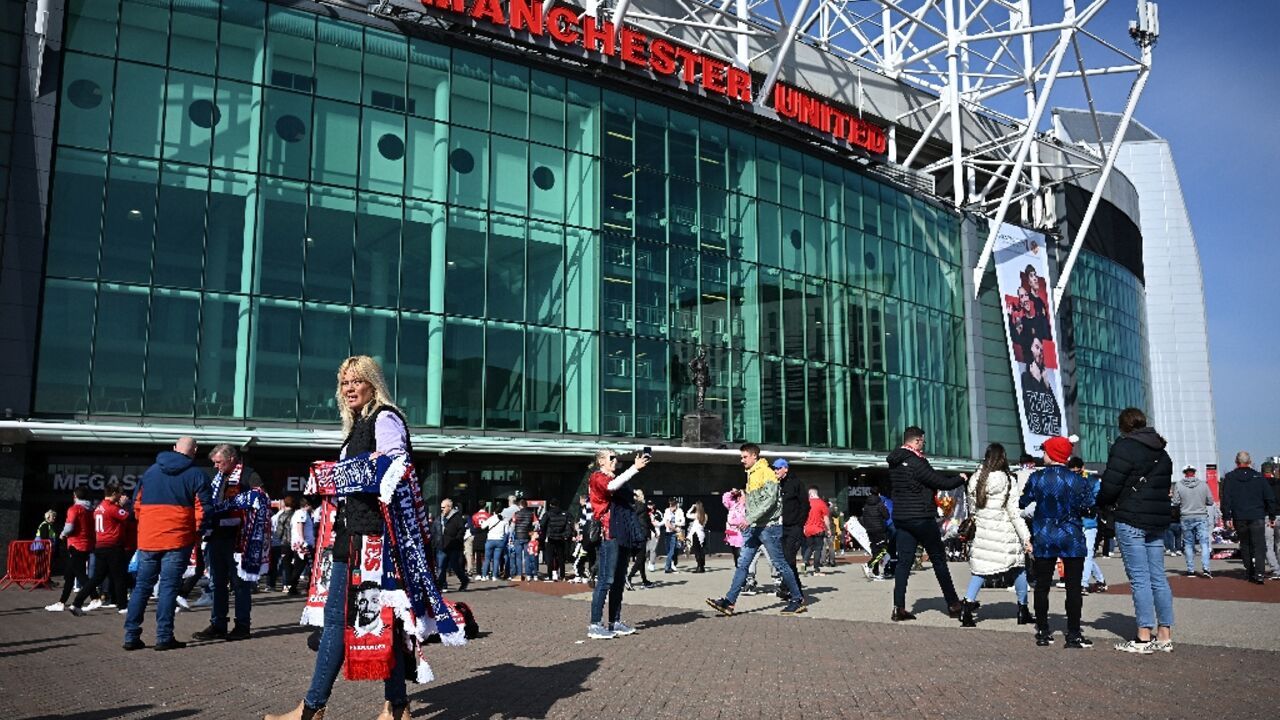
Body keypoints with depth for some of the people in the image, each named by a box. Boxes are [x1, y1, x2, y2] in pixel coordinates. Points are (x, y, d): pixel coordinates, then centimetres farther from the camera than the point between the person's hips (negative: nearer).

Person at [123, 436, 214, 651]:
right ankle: (164, 637, -1)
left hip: (147, 539, 4)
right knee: (169, 587, -1)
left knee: (142, 586, 11)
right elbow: (204, 509, -7)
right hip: (177, 540, -4)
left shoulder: (151, 471, 14)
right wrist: (198, 533, 7)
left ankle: (131, 636, 11)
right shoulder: (196, 475, -2)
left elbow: (136, 503, 16)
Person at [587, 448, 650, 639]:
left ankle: (615, 622, 15)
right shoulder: (597, 478, -3)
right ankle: (595, 625, -9)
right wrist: (635, 468, -25)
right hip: (608, 535, -9)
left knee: (619, 580, 10)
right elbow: (611, 486, -25)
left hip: (622, 536, 9)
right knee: (606, 580, -11)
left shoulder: (614, 478, 22)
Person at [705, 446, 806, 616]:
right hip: (753, 527, 8)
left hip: (768, 526, -8)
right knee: (742, 564, 1)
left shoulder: (767, 473, -11)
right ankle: (729, 602, -2)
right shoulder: (751, 474, 17)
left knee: (780, 564, 0)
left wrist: (750, 518, -23)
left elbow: (770, 500, -21)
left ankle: (797, 599, 12)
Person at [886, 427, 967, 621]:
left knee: (903, 561, 5)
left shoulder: (894, 463, 9)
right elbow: (942, 483, -12)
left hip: (901, 517, 7)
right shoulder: (916, 462, -17)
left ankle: (899, 608, -1)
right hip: (921, 518, -7)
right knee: (939, 560, 6)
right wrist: (961, 479, 6)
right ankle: (953, 605, 15)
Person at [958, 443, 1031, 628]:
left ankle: (967, 606, -6)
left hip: (983, 530, 3)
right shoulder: (1008, 480, -11)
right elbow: (1014, 512, -10)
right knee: (1019, 568, 15)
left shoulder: (976, 479, 2)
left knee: (979, 568, 7)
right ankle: (1022, 609, 24)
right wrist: (1026, 538, -5)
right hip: (1005, 533, -3)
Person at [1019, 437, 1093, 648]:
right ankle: (1074, 634, 4)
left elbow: (1022, 503, 5)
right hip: (1071, 538, -1)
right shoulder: (1077, 480, -9)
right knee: (1073, 587, 4)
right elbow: (1087, 509, -6)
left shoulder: (1036, 478, -5)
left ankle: (1043, 632, 12)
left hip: (1043, 539, 1)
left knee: (1042, 586, 9)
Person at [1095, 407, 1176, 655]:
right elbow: (1166, 487, 20)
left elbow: (1110, 486, -12)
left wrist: (1101, 503, 6)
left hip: (1131, 521, -7)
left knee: (1139, 579, -5)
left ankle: (1144, 638, -3)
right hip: (1158, 521, 7)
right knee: (1158, 577, 9)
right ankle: (1165, 636, 12)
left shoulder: (1124, 447, -9)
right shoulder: (1162, 452, 17)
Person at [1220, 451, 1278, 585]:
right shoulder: (1258, 477, 3)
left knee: (1245, 546, 12)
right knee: (1259, 546, -2)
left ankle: (1250, 574, 15)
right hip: (1257, 517, -1)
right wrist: (1272, 516, 11)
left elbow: (1226, 499, -3)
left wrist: (1227, 518, 0)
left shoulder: (1229, 478, 1)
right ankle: (1259, 573, -15)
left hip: (1239, 519, 1)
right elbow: (1270, 498, 4)